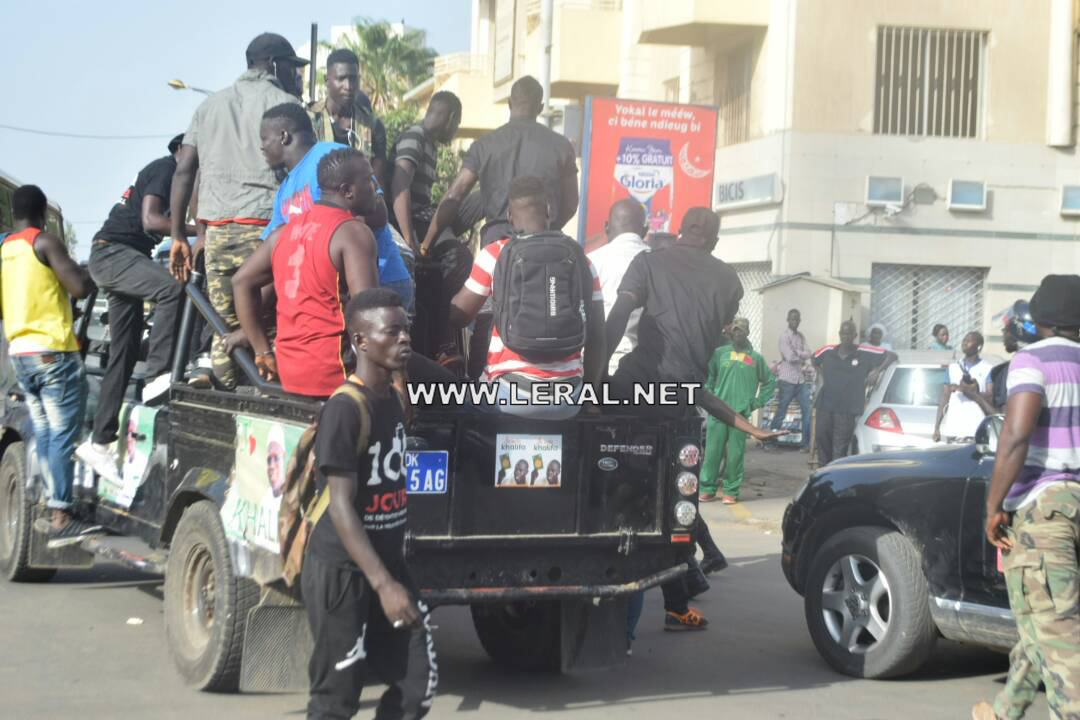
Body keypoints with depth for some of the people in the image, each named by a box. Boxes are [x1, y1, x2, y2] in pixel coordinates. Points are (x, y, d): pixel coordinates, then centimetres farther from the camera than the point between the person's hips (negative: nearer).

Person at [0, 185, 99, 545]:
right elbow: (79, 287, -16)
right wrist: (87, 274, 4)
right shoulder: (45, 242, -8)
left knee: (44, 434, 13)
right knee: (62, 435, -8)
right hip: (53, 352, -8)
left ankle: (55, 508, 16)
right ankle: (61, 517, -11)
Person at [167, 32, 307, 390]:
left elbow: (183, 170, 13)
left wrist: (178, 236, 14)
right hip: (265, 228, -5)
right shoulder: (283, 103, 3)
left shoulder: (209, 105, 19)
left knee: (224, 328, 7)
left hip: (216, 230, 5)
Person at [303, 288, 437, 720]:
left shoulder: (394, 400, 6)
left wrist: (392, 575, 17)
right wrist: (383, 584, -28)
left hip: (388, 561, 8)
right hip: (340, 570, -8)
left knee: (418, 684, 6)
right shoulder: (345, 409, -19)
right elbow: (341, 507, -22)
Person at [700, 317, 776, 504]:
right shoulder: (720, 353, 9)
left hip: (741, 412, -1)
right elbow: (707, 376, 18)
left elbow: (769, 382, 17)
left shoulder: (756, 358, 9)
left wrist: (757, 402, 8)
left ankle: (731, 491, 6)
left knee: (735, 453, -1)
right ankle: (707, 488, 6)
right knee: (712, 450, -1)